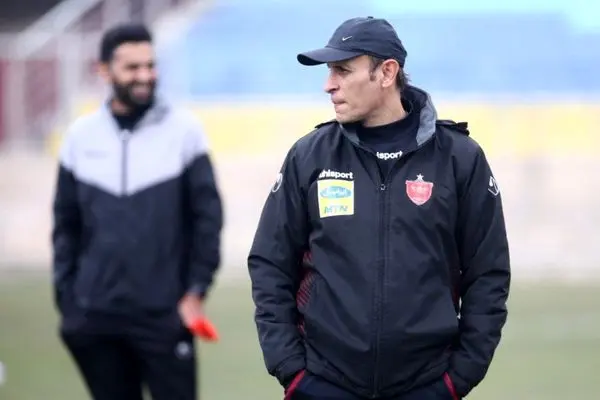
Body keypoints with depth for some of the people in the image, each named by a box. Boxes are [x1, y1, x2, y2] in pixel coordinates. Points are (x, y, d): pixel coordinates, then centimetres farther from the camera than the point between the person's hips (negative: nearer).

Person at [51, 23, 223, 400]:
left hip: (165, 314, -2)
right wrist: (66, 299, 5)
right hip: (96, 316, 3)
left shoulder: (183, 129, -1)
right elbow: (66, 224, 10)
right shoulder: (82, 135, 6)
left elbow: (208, 216, -1)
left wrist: (197, 290, -7)